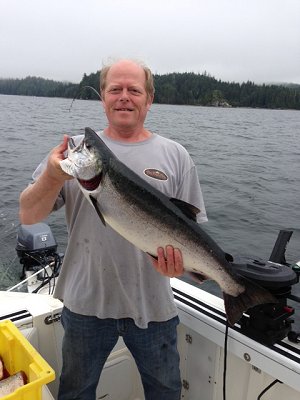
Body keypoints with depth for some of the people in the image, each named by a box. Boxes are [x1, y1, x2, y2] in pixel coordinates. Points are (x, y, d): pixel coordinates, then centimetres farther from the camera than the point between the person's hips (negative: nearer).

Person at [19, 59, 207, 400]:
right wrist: (53, 177, -22)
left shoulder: (174, 155, 1)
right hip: (85, 302, 1)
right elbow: (28, 216, -3)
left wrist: (179, 257, -19)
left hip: (152, 305, 0)